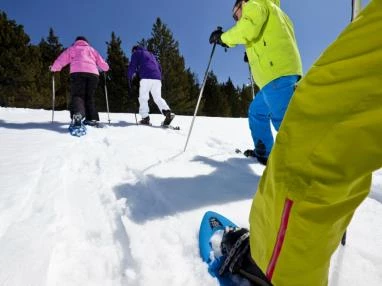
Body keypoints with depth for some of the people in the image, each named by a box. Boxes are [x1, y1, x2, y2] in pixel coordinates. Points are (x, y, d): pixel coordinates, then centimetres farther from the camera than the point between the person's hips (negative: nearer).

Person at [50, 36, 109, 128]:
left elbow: (61, 60, 23)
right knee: (90, 97, 11)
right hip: (93, 73, 2)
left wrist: (53, 68, 37)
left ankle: (77, 114, -37)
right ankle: (92, 118, -3)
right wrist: (106, 68, 46)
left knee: (77, 95, -7)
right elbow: (101, 62, 26)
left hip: (77, 72, -2)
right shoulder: (92, 49, 30)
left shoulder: (72, 48, 26)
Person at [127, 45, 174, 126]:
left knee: (143, 98, -2)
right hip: (157, 78, 5)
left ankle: (145, 118, -12)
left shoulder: (136, 53, 17)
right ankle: (167, 111, -17)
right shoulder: (151, 54, 35)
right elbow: (159, 67, 31)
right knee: (158, 98, 5)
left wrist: (130, 78, 16)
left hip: (146, 77, -5)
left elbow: (132, 67, 6)